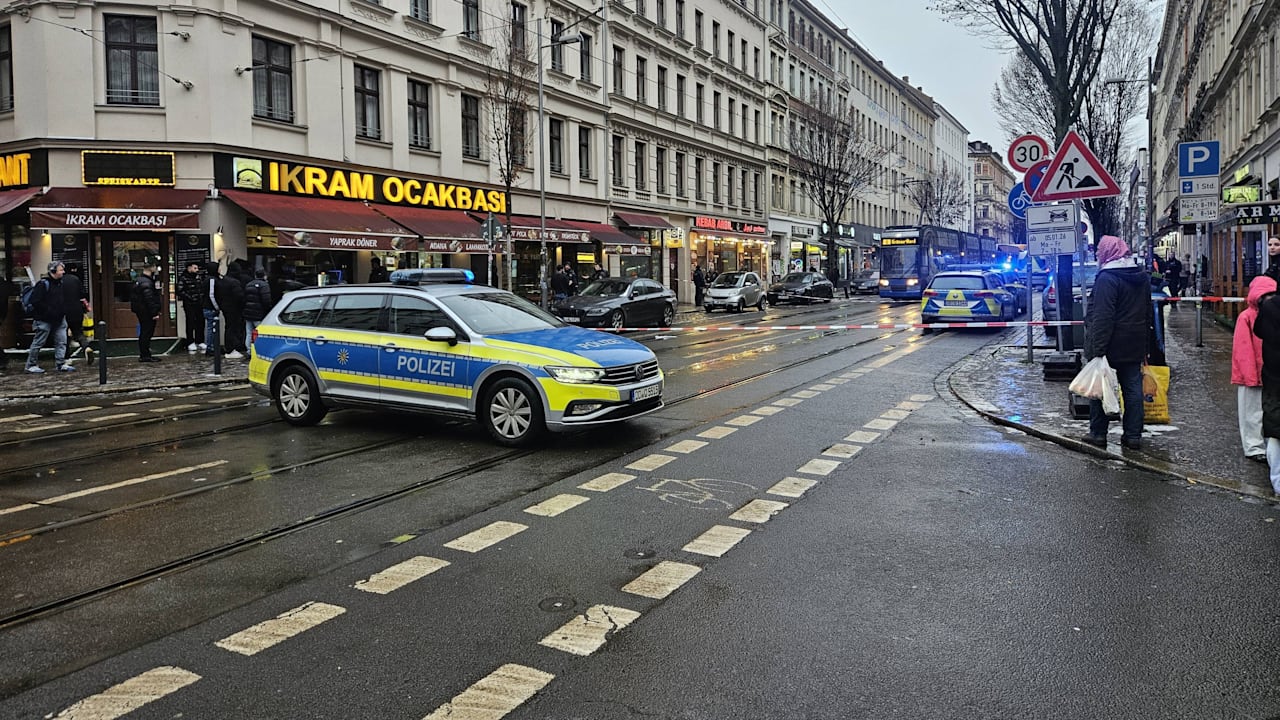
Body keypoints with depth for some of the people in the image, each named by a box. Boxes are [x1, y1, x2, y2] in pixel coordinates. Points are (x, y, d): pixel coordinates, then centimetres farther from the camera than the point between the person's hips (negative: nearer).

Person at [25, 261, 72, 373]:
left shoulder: (60, 283, 12)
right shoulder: (43, 284, -12)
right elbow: (35, 301, -17)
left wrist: (63, 310, 7)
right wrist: (48, 311, -19)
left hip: (59, 319, 7)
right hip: (44, 320, -7)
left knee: (62, 341, 3)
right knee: (38, 342, 1)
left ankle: (61, 363, 8)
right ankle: (31, 365, 11)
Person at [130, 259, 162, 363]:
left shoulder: (139, 280, 15)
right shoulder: (146, 283, -19)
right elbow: (150, 300, -25)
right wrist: (155, 313, -23)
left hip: (140, 311, 10)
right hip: (147, 312, -10)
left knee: (144, 333, 15)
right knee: (147, 333, -5)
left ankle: (143, 355, 22)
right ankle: (145, 356, -2)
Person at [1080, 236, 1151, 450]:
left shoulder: (1107, 278, -16)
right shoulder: (1141, 277, 11)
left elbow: (1102, 317, -22)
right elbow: (1148, 313, 18)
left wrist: (1098, 349, -22)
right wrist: (1143, 343, 23)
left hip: (1110, 344, -7)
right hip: (1134, 345, 7)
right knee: (1133, 388, 9)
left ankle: (1098, 433, 8)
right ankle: (1133, 435, 12)